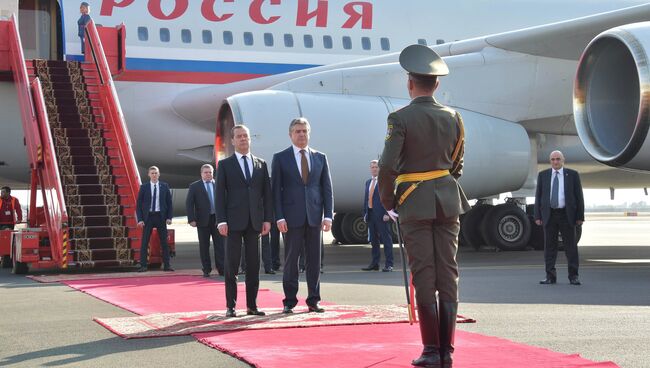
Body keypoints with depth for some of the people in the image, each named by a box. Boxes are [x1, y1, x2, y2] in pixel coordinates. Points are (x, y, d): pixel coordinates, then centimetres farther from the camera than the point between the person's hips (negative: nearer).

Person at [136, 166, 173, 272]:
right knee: (144, 242, -3)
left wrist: (169, 217, -3)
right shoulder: (144, 187, 2)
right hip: (148, 216, -1)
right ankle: (143, 265, 0)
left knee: (164, 242, 4)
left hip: (161, 216, 1)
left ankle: (167, 265, 8)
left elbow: (169, 202, 6)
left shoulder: (165, 186, 5)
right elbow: (139, 204, 2)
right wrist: (140, 219, -7)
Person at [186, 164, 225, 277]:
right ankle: (206, 270, 12)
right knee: (204, 246, 4)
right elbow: (189, 204, -1)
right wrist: (191, 219, -9)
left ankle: (221, 269, 2)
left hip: (217, 218, 1)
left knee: (220, 245, -1)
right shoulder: (194, 186, 3)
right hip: (203, 220, -1)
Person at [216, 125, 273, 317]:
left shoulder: (261, 164, 13)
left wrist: (268, 219, 2)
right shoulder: (225, 165, 5)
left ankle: (252, 305, 9)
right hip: (234, 221, -3)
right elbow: (220, 195, 0)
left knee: (254, 265, 4)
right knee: (232, 265, -1)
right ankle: (230, 306, 3)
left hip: (255, 222, 3)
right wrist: (222, 221, -9)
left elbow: (267, 193, 11)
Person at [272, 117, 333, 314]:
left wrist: (328, 215, 0)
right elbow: (276, 190, 1)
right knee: (291, 259, 0)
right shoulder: (280, 158, 5)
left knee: (314, 260, 4)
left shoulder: (320, 157, 12)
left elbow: (327, 188, 10)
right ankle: (289, 301, 6)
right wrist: (279, 217, -8)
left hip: (314, 216, 2)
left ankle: (313, 300, 11)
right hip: (292, 216, -2)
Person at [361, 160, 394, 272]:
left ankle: (389, 264, -3)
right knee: (373, 240, 11)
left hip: (381, 215, -7)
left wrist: (387, 213, -16)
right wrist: (365, 213, 12)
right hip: (370, 214, 7)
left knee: (386, 239, -4)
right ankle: (375, 263, 18)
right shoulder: (368, 182, 18)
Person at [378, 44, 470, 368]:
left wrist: (388, 202, 1)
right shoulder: (452, 117, 6)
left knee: (424, 277, -1)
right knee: (448, 275, 5)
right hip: (448, 201, 4)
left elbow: (387, 167, -14)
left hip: (415, 204, -4)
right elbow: (457, 165, 13)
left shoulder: (401, 118, -9)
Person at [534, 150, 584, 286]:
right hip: (549, 215, 1)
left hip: (567, 215, -1)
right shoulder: (543, 175, 6)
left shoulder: (572, 174, 1)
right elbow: (538, 197, 6)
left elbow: (579, 196, 1)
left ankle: (573, 276, 5)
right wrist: (537, 216, -2)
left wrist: (580, 217, -3)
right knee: (549, 246, 2)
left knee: (571, 246, 0)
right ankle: (550, 276, 7)